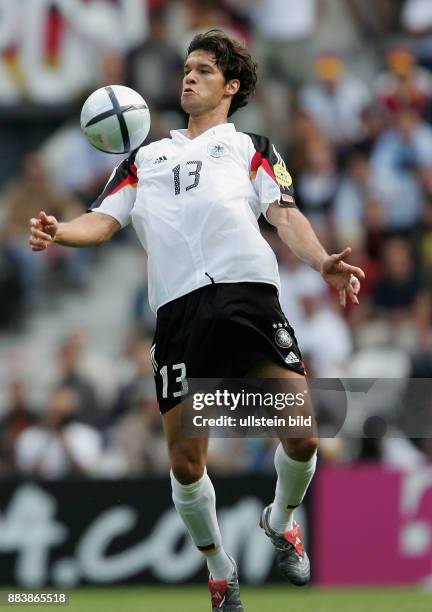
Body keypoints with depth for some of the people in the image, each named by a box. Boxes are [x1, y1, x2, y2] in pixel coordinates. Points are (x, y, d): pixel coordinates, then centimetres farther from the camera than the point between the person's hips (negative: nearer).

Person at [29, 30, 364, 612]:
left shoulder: (251, 148, 21)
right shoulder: (145, 158, 28)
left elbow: (284, 214, 8)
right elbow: (105, 220, 19)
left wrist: (323, 262, -12)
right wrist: (59, 232, -5)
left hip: (248, 294, -2)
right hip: (178, 308, 2)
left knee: (302, 436, -11)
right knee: (185, 461, -5)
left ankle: (282, 520, 21)